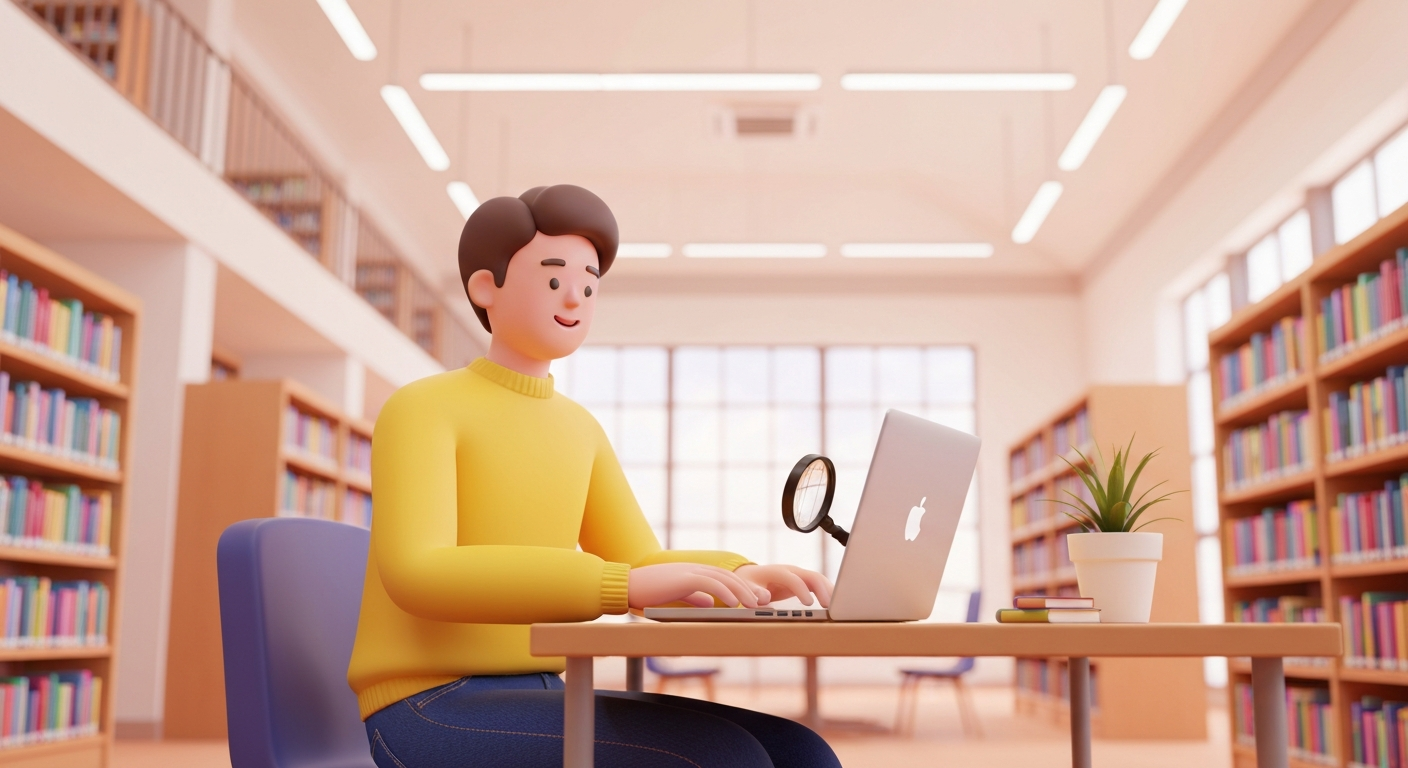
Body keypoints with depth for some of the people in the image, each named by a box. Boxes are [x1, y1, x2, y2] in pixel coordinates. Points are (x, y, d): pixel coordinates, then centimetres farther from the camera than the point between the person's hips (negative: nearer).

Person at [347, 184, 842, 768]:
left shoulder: (577, 428, 17)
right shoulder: (419, 409, -8)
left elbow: (641, 569, 13)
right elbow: (418, 577, -24)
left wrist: (741, 577, -10)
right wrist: (627, 583, -32)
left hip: (534, 704, 8)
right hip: (432, 716, -7)